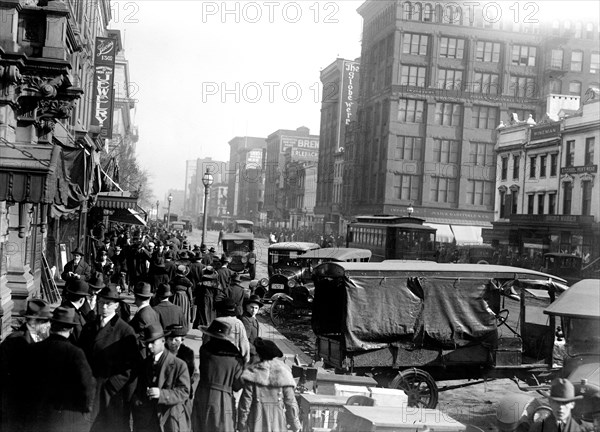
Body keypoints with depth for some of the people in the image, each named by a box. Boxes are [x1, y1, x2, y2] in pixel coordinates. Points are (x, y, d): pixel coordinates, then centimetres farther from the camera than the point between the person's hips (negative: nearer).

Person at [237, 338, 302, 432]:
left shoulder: (253, 372, -7)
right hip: (277, 424, 0)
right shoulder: (283, 373, -7)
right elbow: (290, 401, -5)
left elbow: (246, 400, -5)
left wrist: (241, 424, 5)